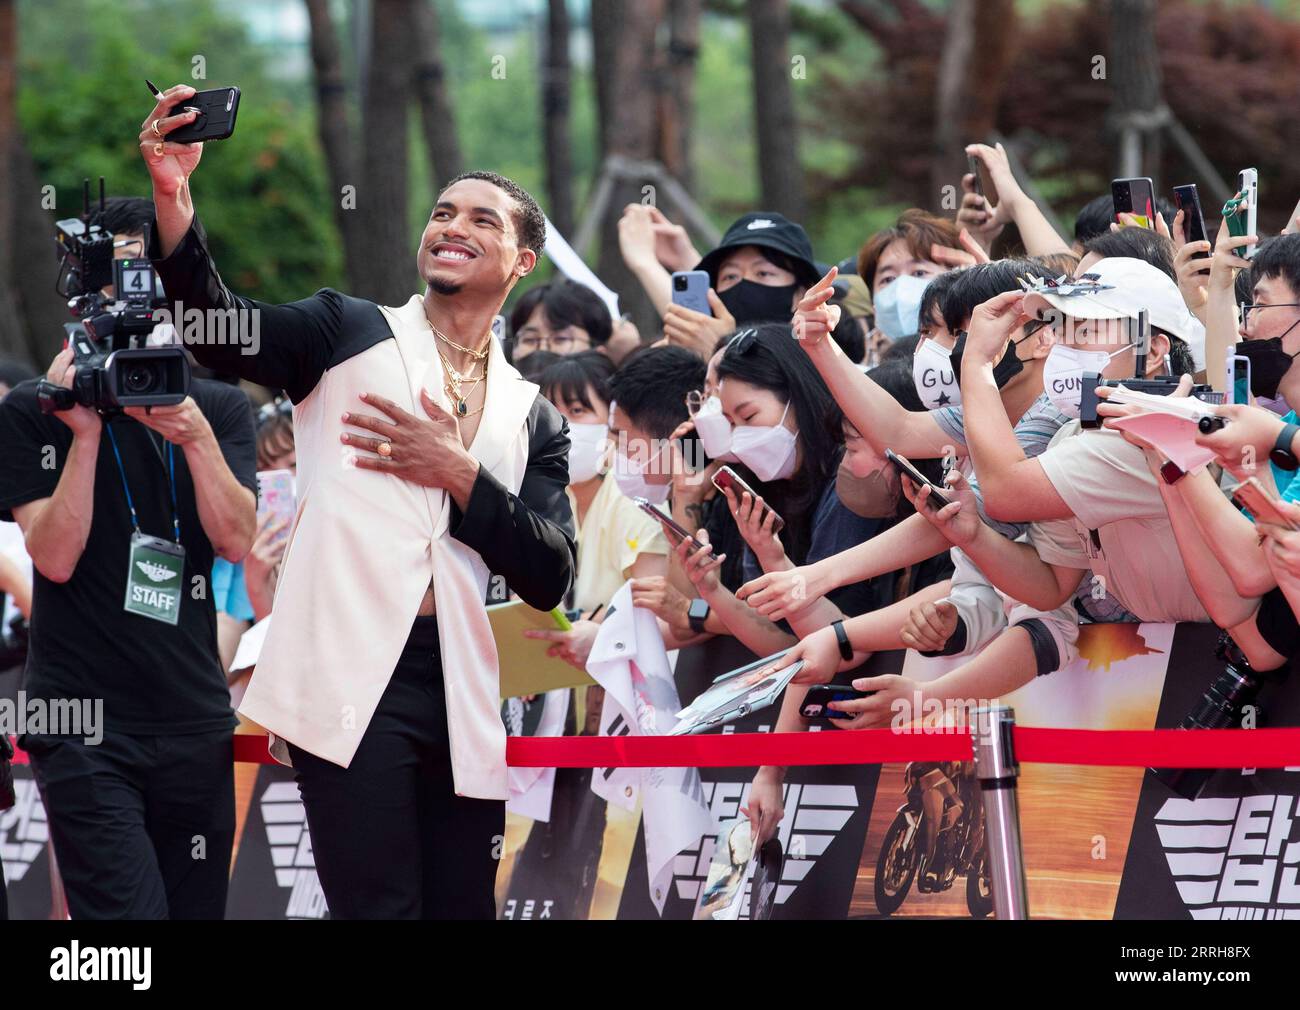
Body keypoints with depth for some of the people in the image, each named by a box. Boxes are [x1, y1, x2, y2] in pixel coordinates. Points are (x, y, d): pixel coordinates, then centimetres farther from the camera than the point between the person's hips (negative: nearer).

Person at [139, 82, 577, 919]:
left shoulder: (532, 417, 19)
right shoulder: (350, 333, 11)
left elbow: (550, 577, 9)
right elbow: (216, 322, -7)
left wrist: (459, 474, -4)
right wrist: (172, 197, -23)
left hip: (457, 693, 4)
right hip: (352, 678, -4)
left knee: (462, 908, 5)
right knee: (378, 909, -12)